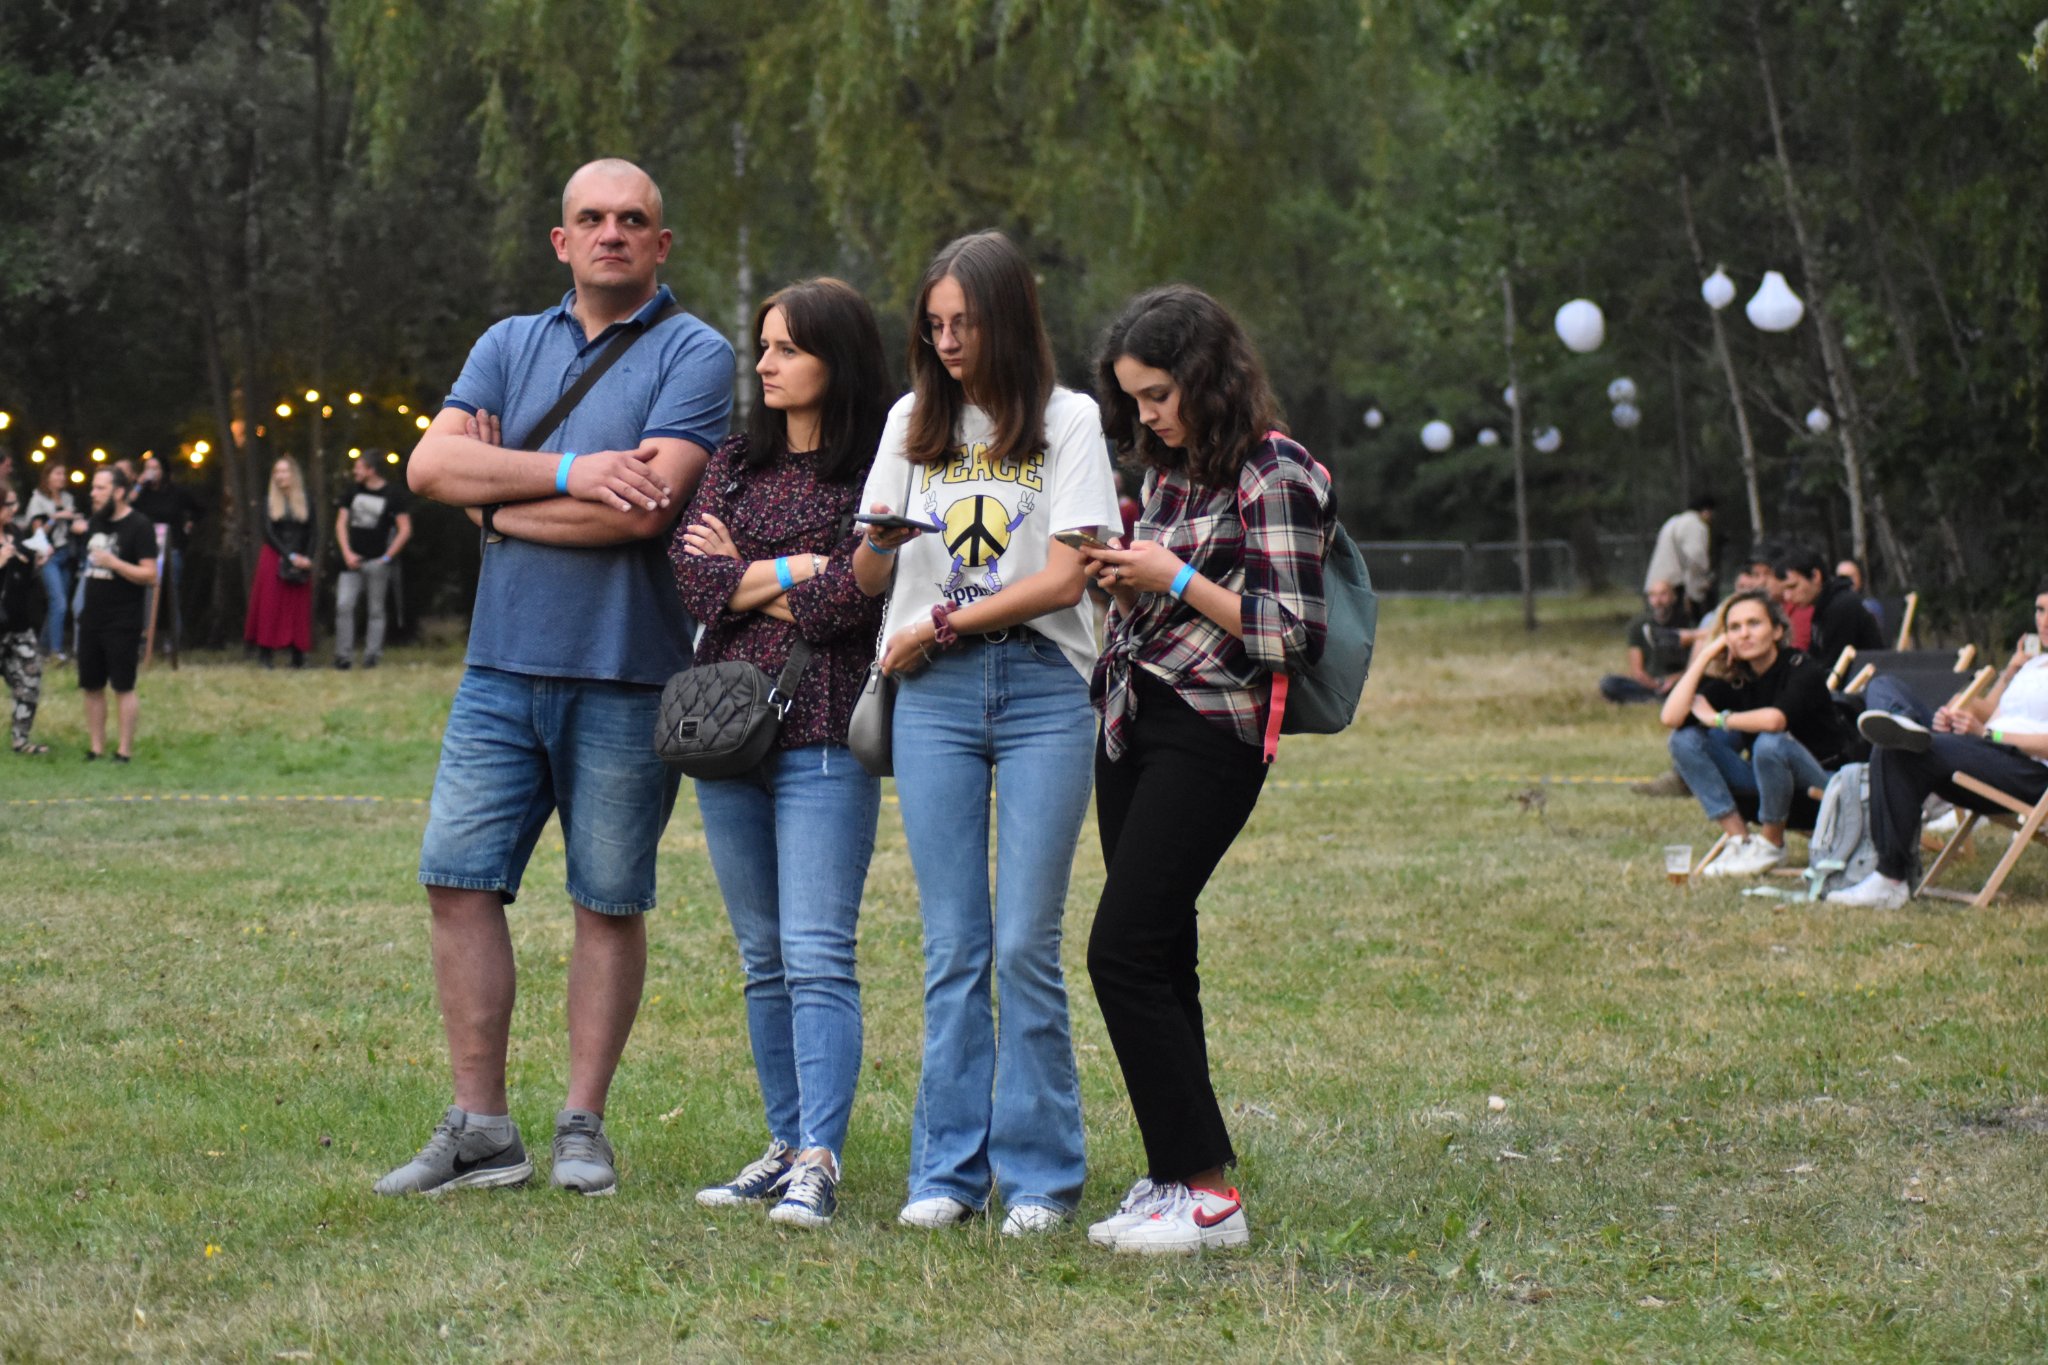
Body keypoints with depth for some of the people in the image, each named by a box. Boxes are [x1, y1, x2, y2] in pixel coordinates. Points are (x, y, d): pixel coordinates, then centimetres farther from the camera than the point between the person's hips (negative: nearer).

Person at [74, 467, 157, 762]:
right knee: (92, 686, 8)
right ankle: (96, 748, 14)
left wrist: (114, 563, -24)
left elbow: (150, 574, -15)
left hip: (123, 623, -7)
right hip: (91, 617, 7)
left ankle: (125, 750, 1)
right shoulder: (95, 522, 12)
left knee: (123, 687, -3)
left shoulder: (139, 526, -9)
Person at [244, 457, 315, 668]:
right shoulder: (269, 501, 5)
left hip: (300, 562, 1)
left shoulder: (305, 502, 8)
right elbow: (269, 534, -3)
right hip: (274, 559, -1)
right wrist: (290, 556, -12)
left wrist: (307, 559, -10)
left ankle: (298, 656, 0)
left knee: (298, 609, -1)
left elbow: (311, 535, 6)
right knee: (271, 606, -6)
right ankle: (267, 655, -8)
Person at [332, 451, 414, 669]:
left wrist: (387, 557, -9)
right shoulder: (352, 492, 11)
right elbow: (341, 523, 12)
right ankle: (344, 655, -3)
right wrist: (347, 553, -1)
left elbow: (405, 530, -4)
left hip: (376, 562, -4)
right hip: (353, 560, 4)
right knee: (343, 606, -6)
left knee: (376, 610, 2)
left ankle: (372, 655, 6)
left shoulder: (394, 495, -3)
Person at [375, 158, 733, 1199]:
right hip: (502, 664, 4)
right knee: (459, 878, -1)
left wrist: (501, 505, -4)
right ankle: (479, 1127, 6)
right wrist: (567, 472, -14)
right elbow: (430, 463, -1)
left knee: (609, 903, 3)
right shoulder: (510, 346, 14)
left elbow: (644, 506, -16)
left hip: (625, 676, -4)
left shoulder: (693, 355, -2)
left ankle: (582, 1125, 13)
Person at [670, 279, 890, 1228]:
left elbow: (856, 595, -14)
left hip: (824, 731, -6)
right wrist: (799, 571, -8)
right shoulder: (735, 462, 15)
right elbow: (690, 572, 2)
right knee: (764, 960, 10)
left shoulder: (877, 468, -3)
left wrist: (745, 573, -2)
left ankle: (819, 1161, -13)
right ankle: (786, 1143, 16)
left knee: (816, 954, -11)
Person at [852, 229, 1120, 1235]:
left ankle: (1039, 1174, 3)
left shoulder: (1068, 421, 5)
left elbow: (1064, 578, -4)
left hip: (1043, 688, -3)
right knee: (951, 945, 1)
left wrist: (940, 625, -4)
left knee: (1027, 943, -5)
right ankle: (949, 1170, 6)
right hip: (933, 698, 3)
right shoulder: (913, 422, 15)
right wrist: (879, 540, -9)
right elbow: (869, 578, 13)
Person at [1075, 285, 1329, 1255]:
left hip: (1208, 737, -9)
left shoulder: (1275, 477, -11)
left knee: (1124, 952, -14)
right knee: (1159, 957, 8)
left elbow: (1293, 637, -15)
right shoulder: (1169, 473, 14)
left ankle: (1206, 1193, -10)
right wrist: (1125, 579, 5)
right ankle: (1178, 1177, 13)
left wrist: (1177, 580, -17)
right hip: (1132, 724, 9)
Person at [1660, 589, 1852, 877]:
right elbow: (1671, 718, -13)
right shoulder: (1732, 679, -1)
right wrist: (1705, 655, -11)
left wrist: (1717, 719, -20)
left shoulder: (1802, 670, -17)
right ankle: (1739, 839, -11)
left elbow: (1775, 719, -38)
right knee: (1685, 740, -10)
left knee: (1770, 743, -36)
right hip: (1767, 780, 6)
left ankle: (1771, 845, -14)